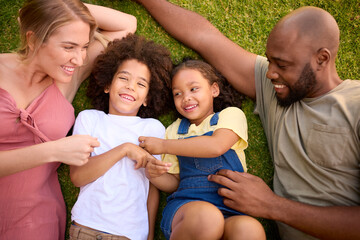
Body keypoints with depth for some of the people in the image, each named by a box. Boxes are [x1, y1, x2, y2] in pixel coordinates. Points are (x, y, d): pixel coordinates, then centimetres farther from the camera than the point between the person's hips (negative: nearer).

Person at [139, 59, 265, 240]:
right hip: (185, 204, 3)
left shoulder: (230, 115, 10)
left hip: (230, 211, -2)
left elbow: (216, 146, -12)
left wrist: (162, 146, -6)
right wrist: (156, 176, -5)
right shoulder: (174, 130, 19)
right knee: (205, 216, -34)